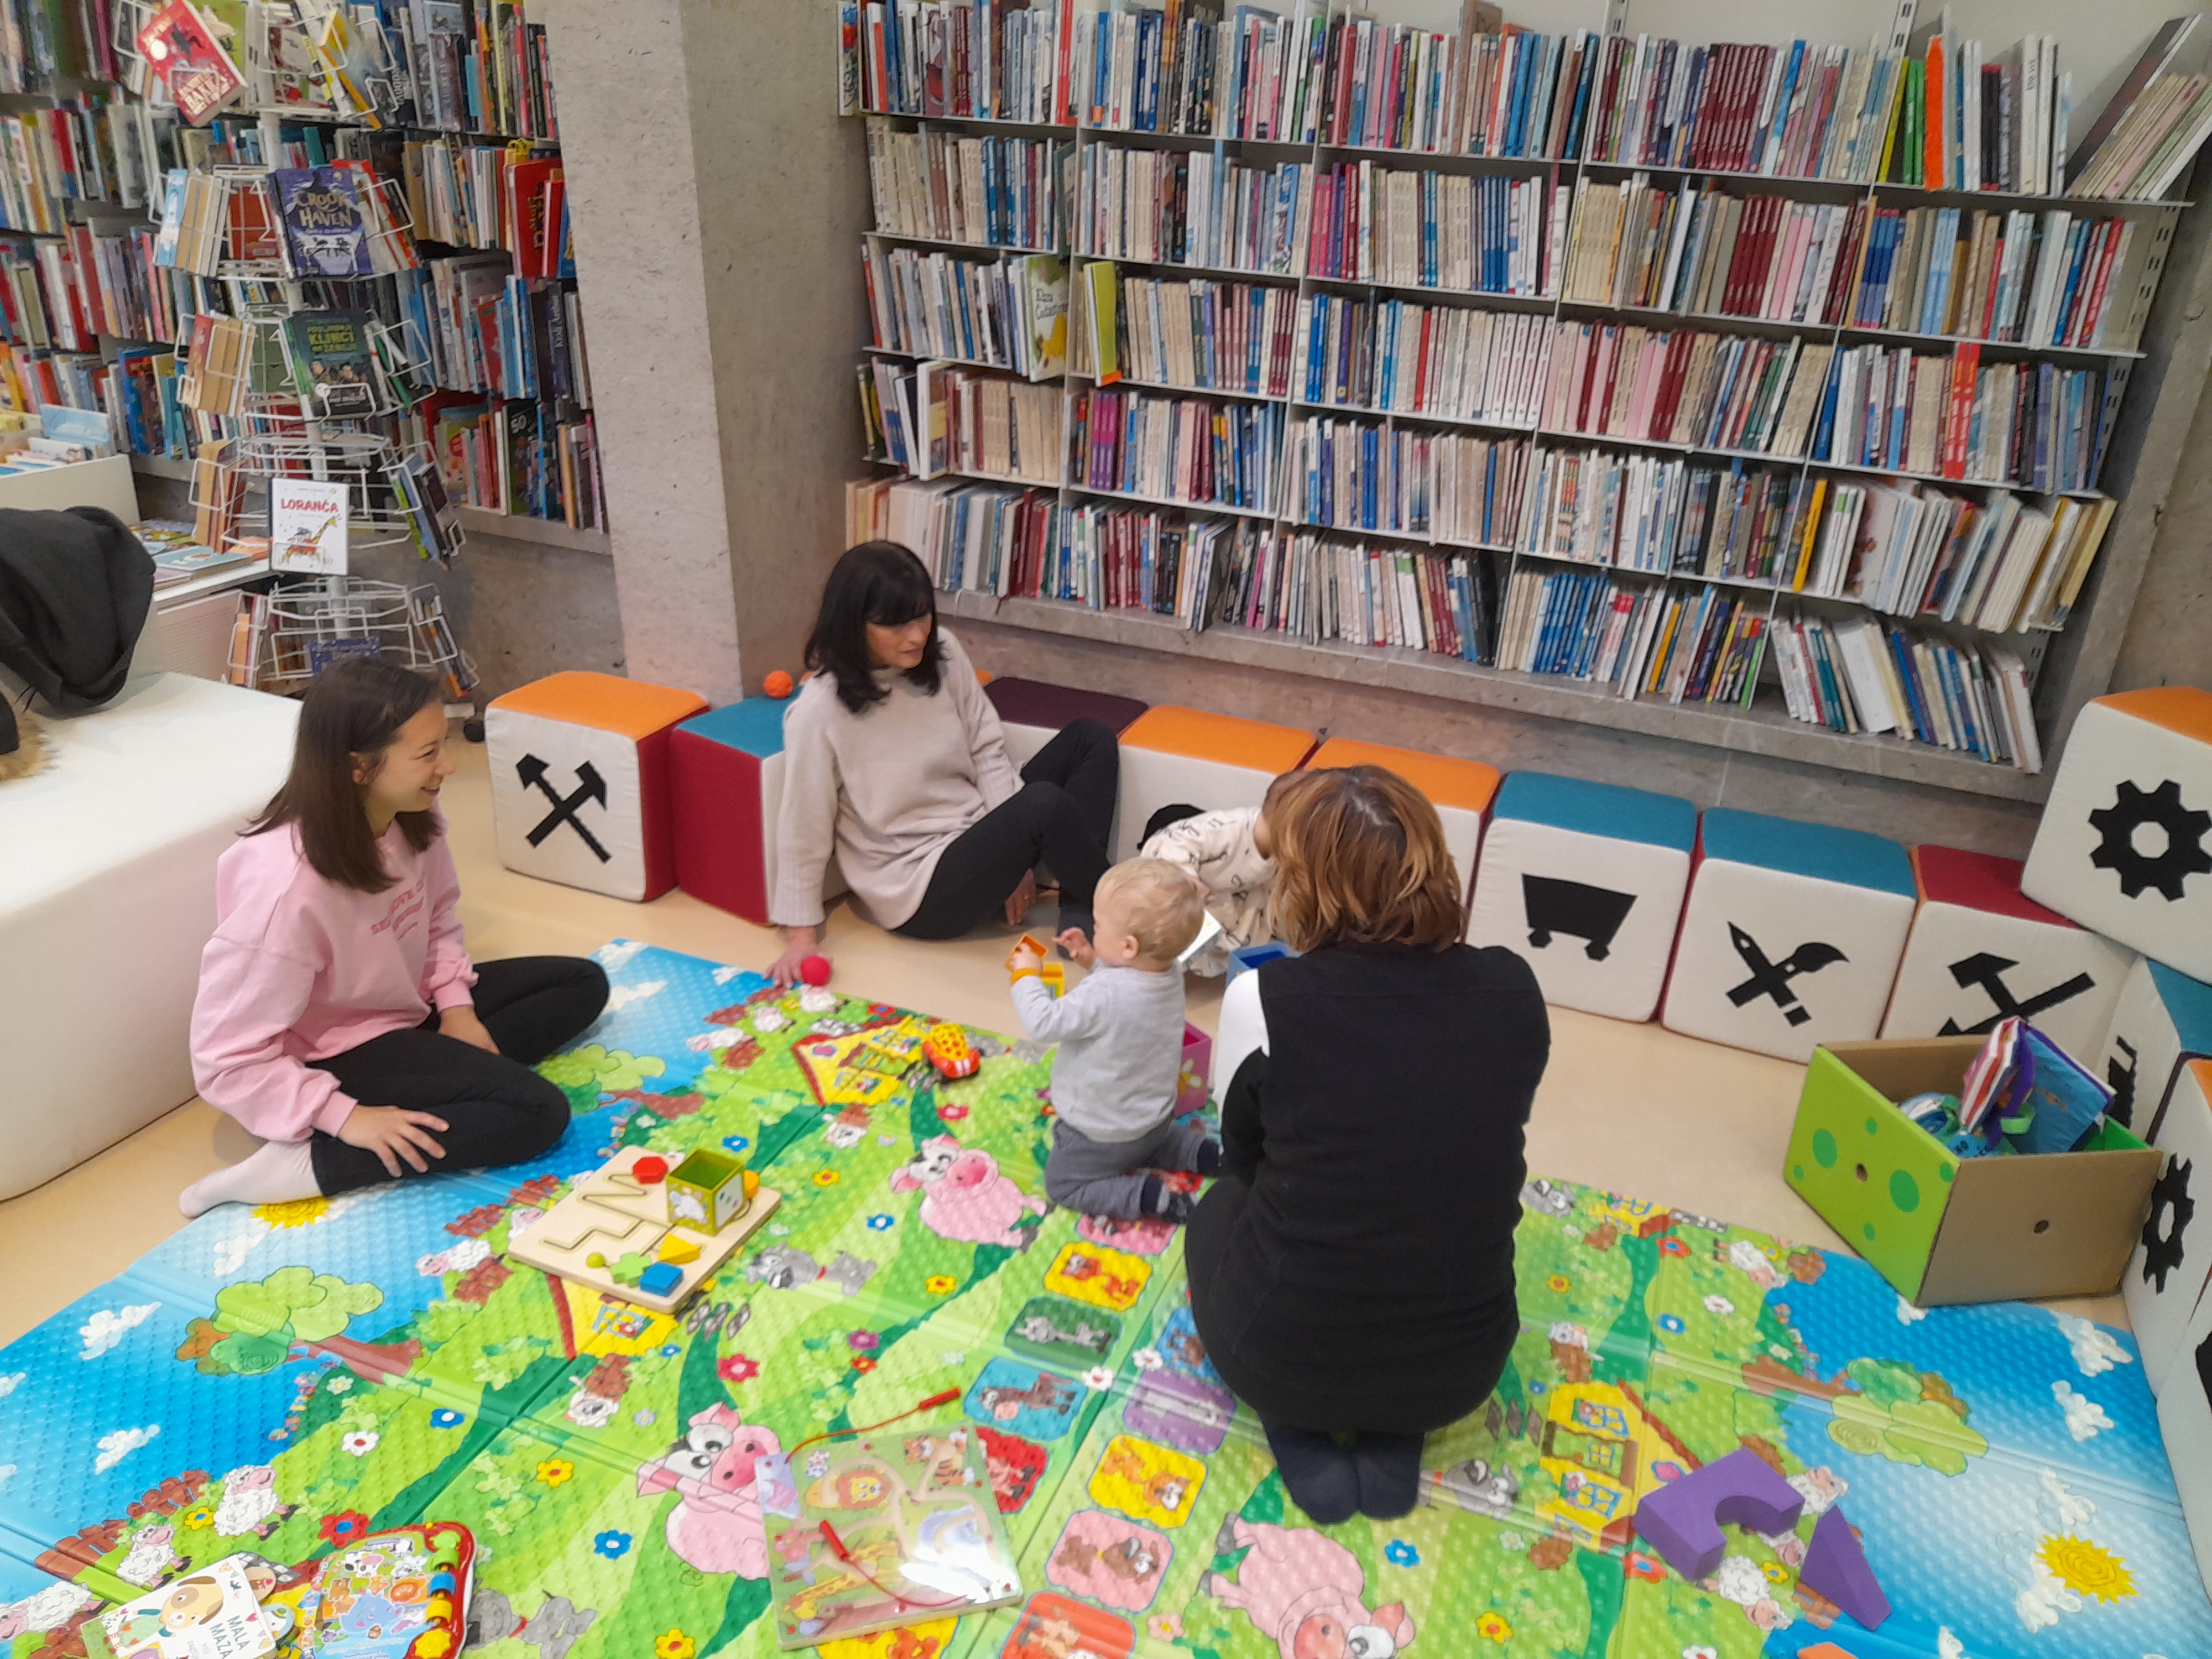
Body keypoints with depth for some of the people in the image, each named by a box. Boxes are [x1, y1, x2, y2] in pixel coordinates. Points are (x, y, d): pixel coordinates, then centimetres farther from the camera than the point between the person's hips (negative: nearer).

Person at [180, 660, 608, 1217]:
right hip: (338, 1054, -8)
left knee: (583, 983, 5)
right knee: (536, 1113, -21)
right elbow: (226, 1059, -27)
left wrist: (456, 1005, -5)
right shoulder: (287, 890, -33)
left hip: (411, 1006, 8)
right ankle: (308, 1163, -17)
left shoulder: (411, 814, -13)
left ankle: (438, 1078, -8)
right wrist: (348, 1118, -28)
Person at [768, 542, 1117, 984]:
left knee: (1090, 739, 0)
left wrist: (1014, 849, -5)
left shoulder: (943, 655, -3)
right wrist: (801, 934, -8)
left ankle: (1080, 917, -8)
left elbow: (987, 751, 2)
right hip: (919, 887, -7)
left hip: (979, 836, 8)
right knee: (1046, 805, -30)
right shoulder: (819, 712, -20)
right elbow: (804, 829, -12)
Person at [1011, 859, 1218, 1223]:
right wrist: (1094, 961, -1)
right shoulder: (1171, 976, -12)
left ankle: (1146, 1196, -6)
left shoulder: (1104, 995, -37)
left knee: (1062, 1183, 11)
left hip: (1104, 1134, -8)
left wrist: (1026, 975, -15)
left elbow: (1044, 1023, -29)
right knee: (1145, 1147, 38)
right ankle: (1202, 1151, 15)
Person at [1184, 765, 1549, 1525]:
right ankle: (1392, 1439, 14)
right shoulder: (1513, 989, -9)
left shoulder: (1263, 1000, -18)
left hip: (1284, 1361, -2)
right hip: (1461, 1372, 2)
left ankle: (1300, 1436, 11)